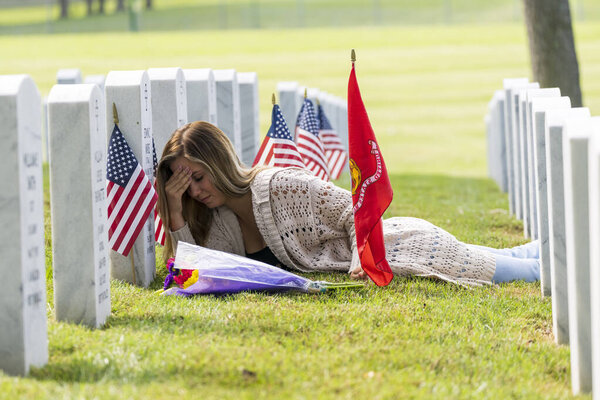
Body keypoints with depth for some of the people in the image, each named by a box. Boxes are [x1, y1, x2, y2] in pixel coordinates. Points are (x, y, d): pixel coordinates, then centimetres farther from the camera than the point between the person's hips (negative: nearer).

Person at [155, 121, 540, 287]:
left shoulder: (279, 185, -26)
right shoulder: (220, 219, -3)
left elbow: (356, 210, -19)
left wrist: (362, 259, -32)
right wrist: (174, 208, -17)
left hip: (401, 246, -7)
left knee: (531, 274, 1)